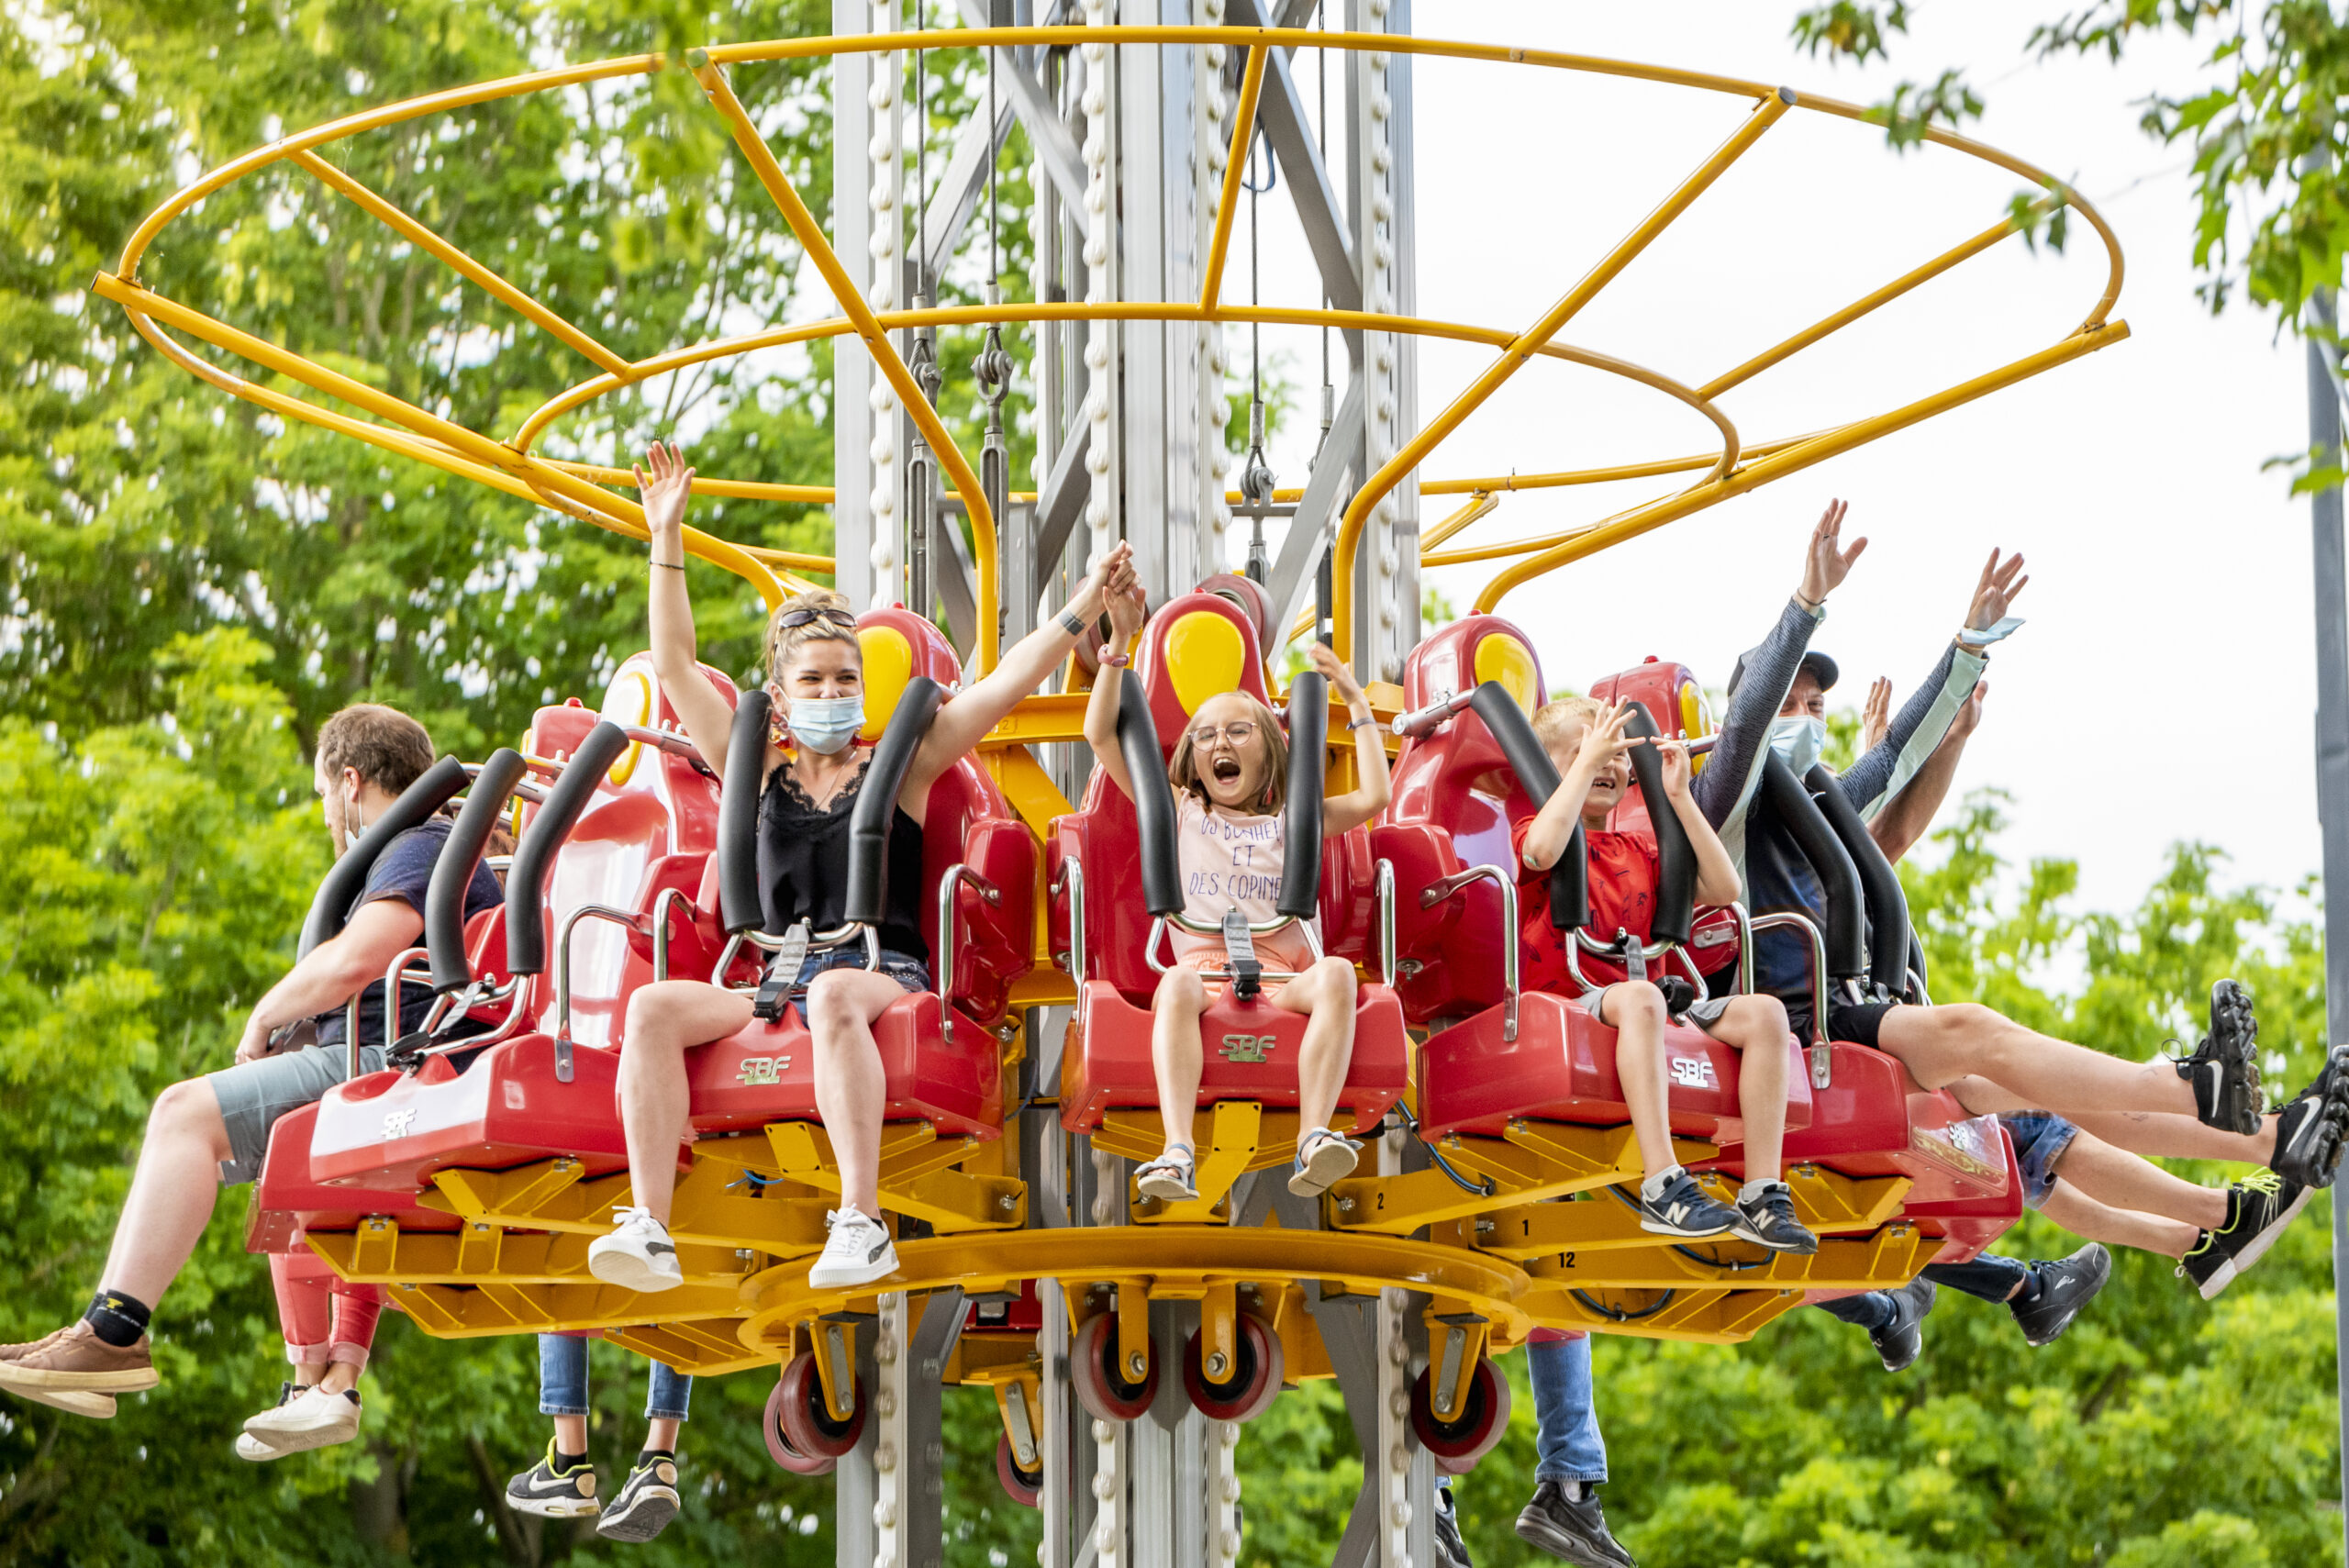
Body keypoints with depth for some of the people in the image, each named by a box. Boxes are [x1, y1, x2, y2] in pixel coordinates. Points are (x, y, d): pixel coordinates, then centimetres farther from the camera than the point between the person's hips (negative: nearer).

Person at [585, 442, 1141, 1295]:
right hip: (773, 982, 3)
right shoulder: (759, 774, 22)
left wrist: (1088, 600, 5)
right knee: (654, 1007, -27)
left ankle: (861, 1221, -49)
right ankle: (648, 1227, -39)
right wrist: (667, 539, 20)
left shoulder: (898, 767, 17)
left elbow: (1010, 681, 12)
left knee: (834, 995, -41)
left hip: (883, 973, -3)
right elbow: (674, 667, 21)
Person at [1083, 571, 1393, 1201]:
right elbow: (1100, 734, 14)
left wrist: (1356, 700, 19)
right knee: (1175, 986, -38)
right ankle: (1177, 1153, -54)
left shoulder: (1292, 822, 24)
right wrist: (1121, 642, 8)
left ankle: (1313, 1140, -49)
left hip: (1283, 977, 1)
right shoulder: (1180, 812, 22)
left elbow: (1373, 797, 11)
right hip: (1205, 967, -1)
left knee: (1336, 974, -34)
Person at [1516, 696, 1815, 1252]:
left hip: (1641, 1001, 6)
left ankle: (1763, 1195, -23)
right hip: (1569, 1006, -6)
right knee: (1639, 997, -40)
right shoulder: (1535, 832, 7)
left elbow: (1723, 889, 12)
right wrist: (1586, 759, -13)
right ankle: (1663, 1188, -48)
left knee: (1764, 1012, -16)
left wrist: (1679, 797, 8)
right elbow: (1545, 850, -21)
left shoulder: (1637, 851, 24)